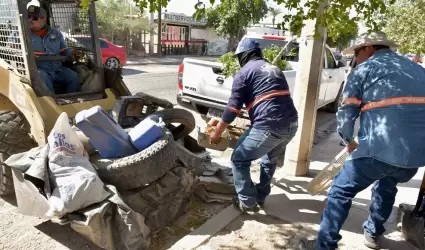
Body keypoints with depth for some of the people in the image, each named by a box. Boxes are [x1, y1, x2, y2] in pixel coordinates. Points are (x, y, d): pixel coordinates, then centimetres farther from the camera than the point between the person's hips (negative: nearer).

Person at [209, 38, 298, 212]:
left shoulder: (244, 72, 3)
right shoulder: (274, 69, 25)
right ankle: (260, 197, 38)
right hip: (291, 124, 8)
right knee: (269, 159, 31)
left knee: (239, 159, 11)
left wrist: (216, 133, 9)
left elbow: (233, 108, -1)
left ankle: (247, 202, 15)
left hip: (269, 126, -8)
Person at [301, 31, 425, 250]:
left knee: (341, 190, 10)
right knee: (387, 186, 34)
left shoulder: (364, 69, 4)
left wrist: (349, 141, 17)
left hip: (381, 148, -7)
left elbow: (346, 113, -1)